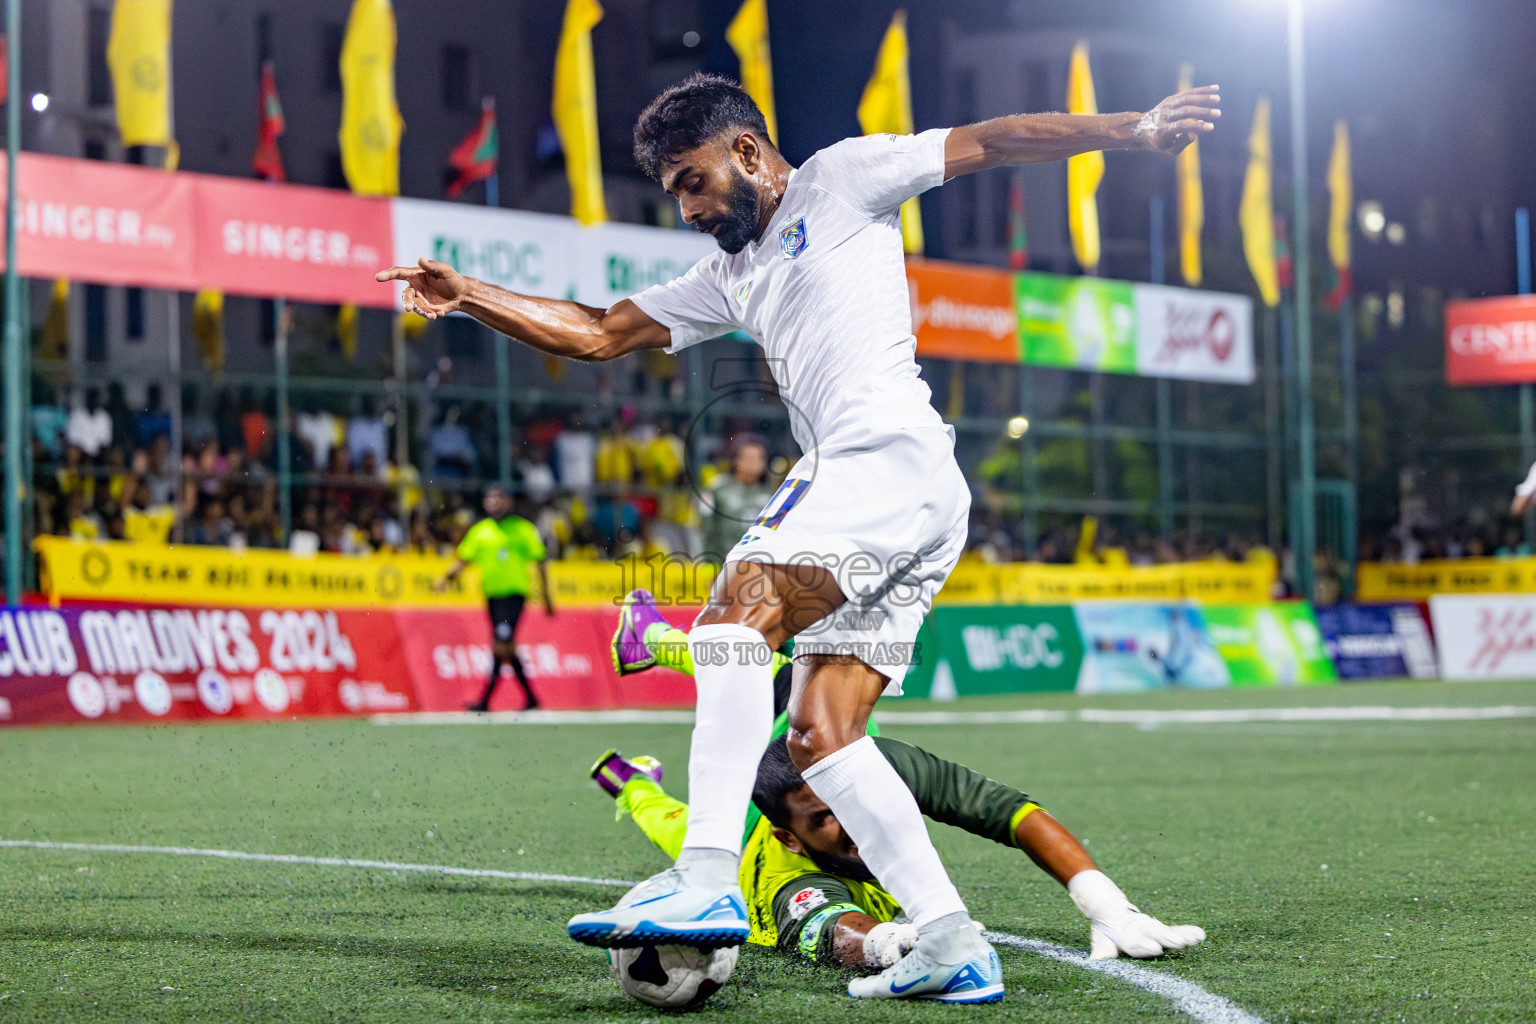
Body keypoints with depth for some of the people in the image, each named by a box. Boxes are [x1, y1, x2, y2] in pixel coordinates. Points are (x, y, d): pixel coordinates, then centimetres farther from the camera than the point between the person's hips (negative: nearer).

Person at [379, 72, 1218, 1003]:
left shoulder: (842, 178, 10)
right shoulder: (731, 277, 30)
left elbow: (989, 143, 8)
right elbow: (597, 335, 29)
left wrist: (1136, 128, 2)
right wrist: (469, 296, 19)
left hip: (892, 456, -9)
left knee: (738, 607, -26)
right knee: (820, 733, 1)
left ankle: (709, 876, -38)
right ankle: (954, 950, -2)